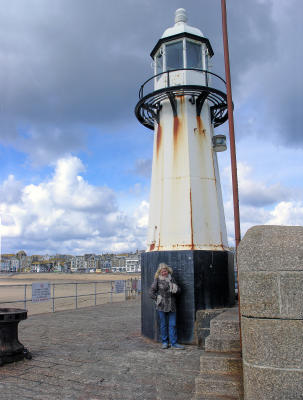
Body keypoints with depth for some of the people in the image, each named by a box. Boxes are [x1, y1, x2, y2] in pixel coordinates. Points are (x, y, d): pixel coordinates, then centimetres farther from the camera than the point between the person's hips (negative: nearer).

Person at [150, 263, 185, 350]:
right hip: (162, 306, -3)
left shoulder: (171, 278, 8)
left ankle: (174, 343, 11)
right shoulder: (157, 280, -3)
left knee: (172, 324, 4)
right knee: (163, 324, 7)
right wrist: (157, 299, -9)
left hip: (171, 305, 3)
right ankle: (164, 342, 20)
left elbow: (178, 290, 13)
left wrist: (176, 289, -8)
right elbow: (151, 291, -1)